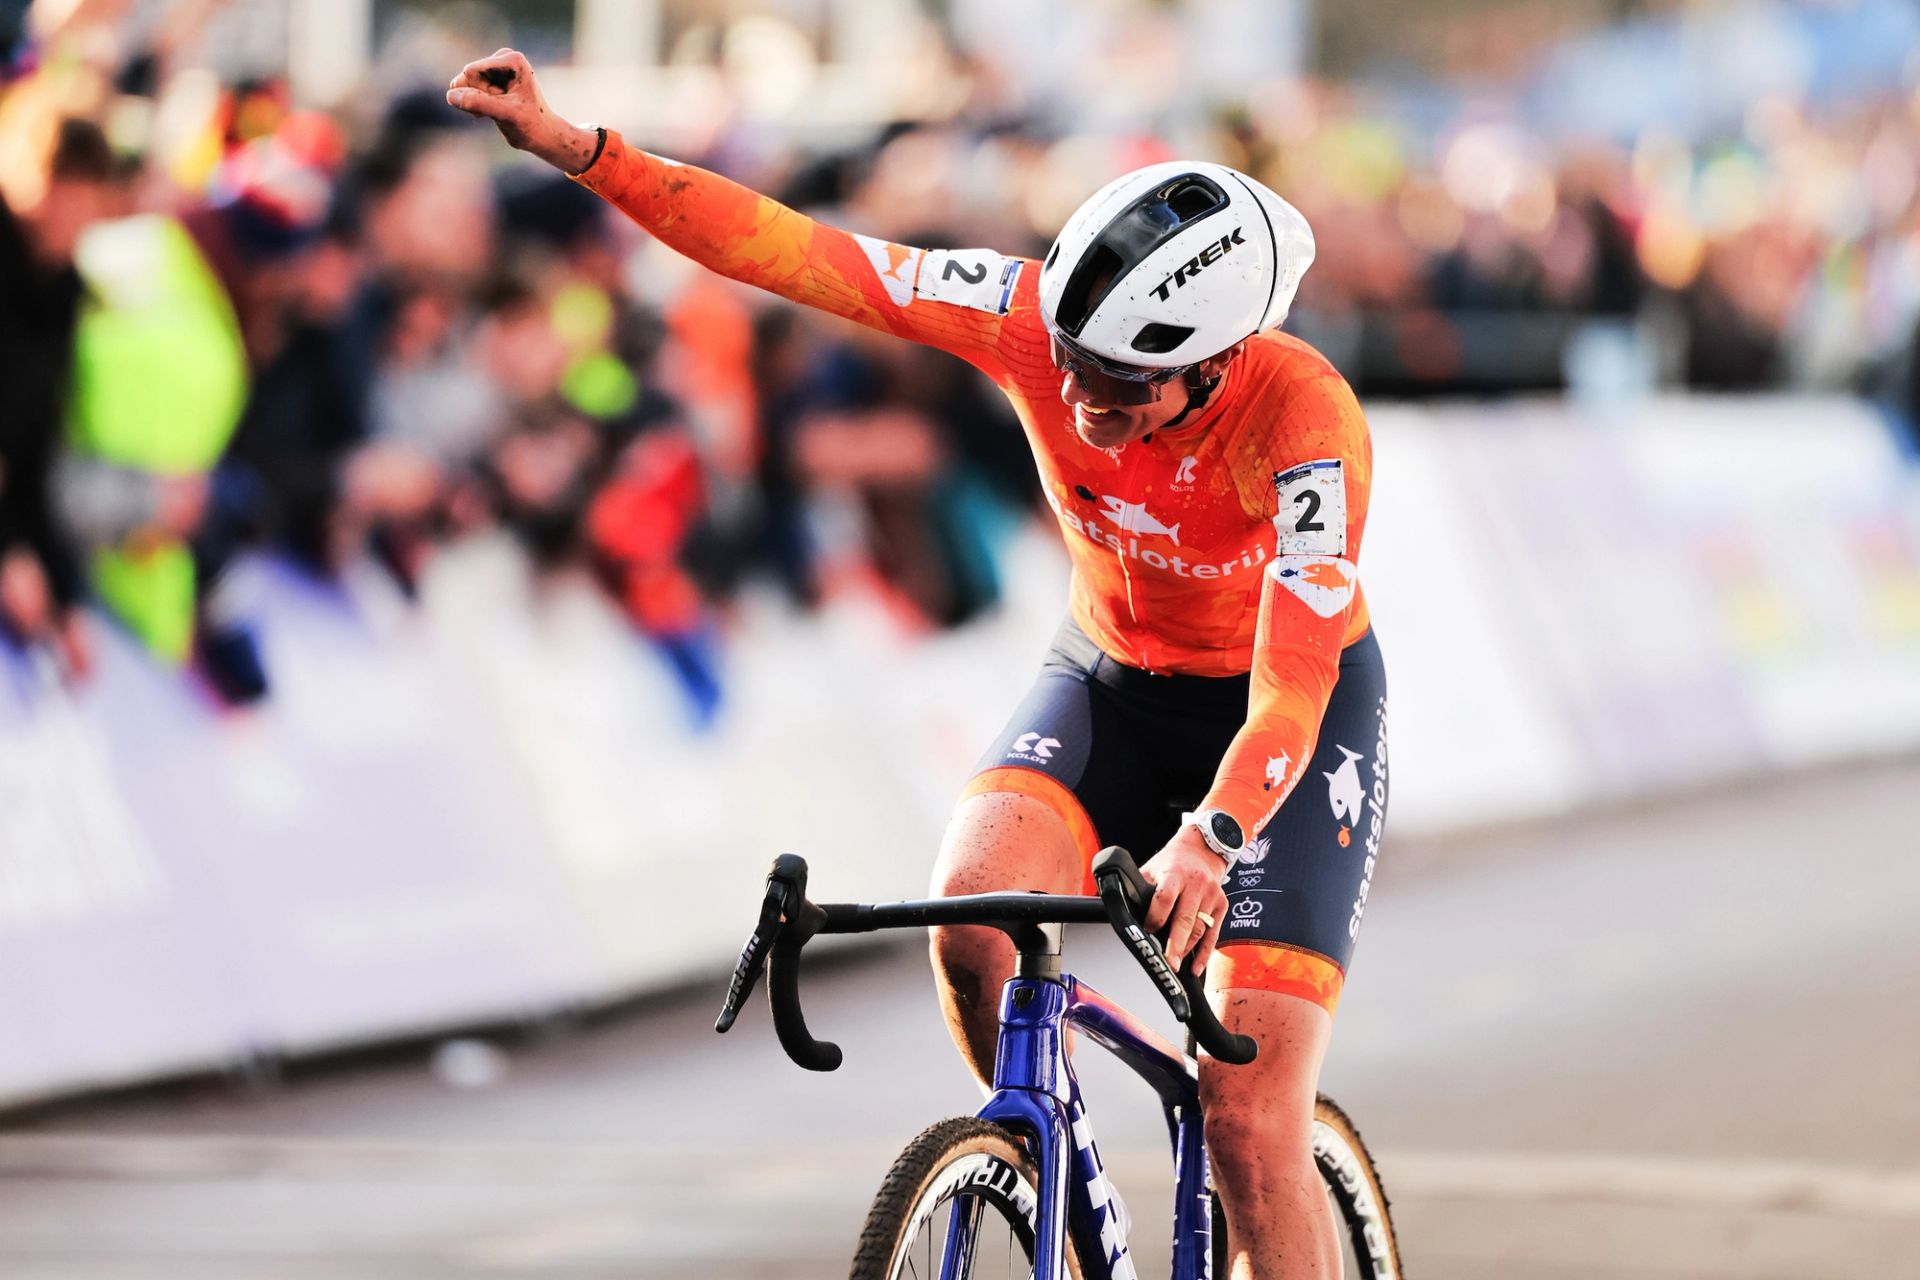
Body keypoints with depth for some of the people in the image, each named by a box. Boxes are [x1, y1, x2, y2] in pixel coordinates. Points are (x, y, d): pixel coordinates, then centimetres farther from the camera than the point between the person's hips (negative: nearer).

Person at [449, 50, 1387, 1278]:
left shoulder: (1306, 419, -33)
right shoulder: (1033, 316, -24)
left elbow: (1290, 693, -40)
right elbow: (791, 253, -23)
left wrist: (1210, 838, -58)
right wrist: (576, 147, -32)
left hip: (1288, 717, -3)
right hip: (1109, 680, 3)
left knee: (1252, 1123, -15)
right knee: (973, 915, -27)